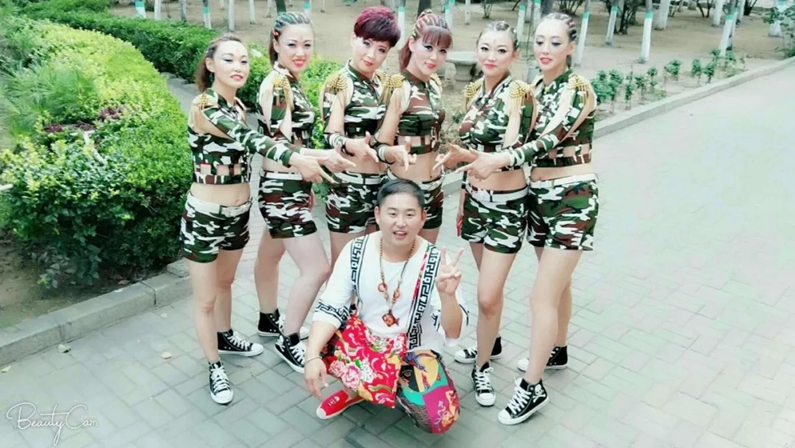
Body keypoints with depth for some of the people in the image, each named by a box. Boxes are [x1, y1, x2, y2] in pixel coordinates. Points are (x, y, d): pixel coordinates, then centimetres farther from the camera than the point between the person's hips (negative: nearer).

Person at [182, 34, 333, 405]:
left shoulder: (238, 106, 4)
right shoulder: (203, 106, -21)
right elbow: (247, 138, -38)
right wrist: (295, 158, -54)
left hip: (238, 213, 7)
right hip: (204, 217, -7)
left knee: (226, 281, 27)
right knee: (205, 299, 7)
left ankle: (225, 338, 49)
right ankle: (214, 367, 25)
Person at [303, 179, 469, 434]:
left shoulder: (435, 262, -18)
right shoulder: (356, 251, -12)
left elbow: (453, 333, -21)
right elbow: (330, 308, -14)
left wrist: (448, 295, -41)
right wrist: (312, 356, -30)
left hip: (415, 353, -1)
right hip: (365, 339, 2)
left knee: (439, 418, -25)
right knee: (319, 344, -28)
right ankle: (355, 390, 5)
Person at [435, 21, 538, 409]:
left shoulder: (520, 93, -15)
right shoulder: (474, 91, 5)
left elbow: (513, 155, -24)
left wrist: (464, 155, -36)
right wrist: (464, 196, 10)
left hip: (507, 204, -6)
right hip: (476, 199, 6)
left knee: (488, 296, -3)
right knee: (488, 289, 19)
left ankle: (482, 367, 18)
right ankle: (491, 344, 41)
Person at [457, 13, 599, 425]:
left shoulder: (578, 88, -15)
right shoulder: (536, 87, 6)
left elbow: (552, 139, -27)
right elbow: (530, 140, 6)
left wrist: (499, 160, -39)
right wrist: (483, 159, -10)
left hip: (572, 198, -7)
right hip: (540, 195, 7)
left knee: (542, 296, -8)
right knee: (557, 283, 21)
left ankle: (532, 388, 3)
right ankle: (556, 351, 40)